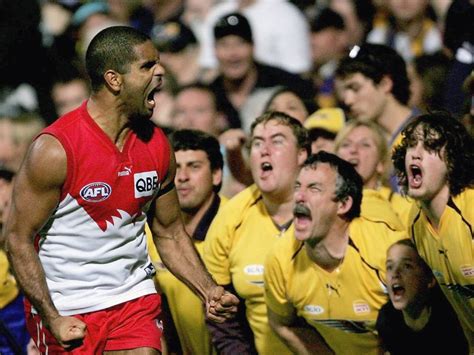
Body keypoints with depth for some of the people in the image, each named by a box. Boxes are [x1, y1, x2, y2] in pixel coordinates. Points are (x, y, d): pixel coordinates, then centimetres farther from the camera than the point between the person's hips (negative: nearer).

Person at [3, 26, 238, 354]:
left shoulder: (157, 145, 2)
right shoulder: (56, 149, -16)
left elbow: (170, 233, 13)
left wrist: (209, 291, -1)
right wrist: (53, 319, -17)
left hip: (136, 298, 4)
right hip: (68, 308, -4)